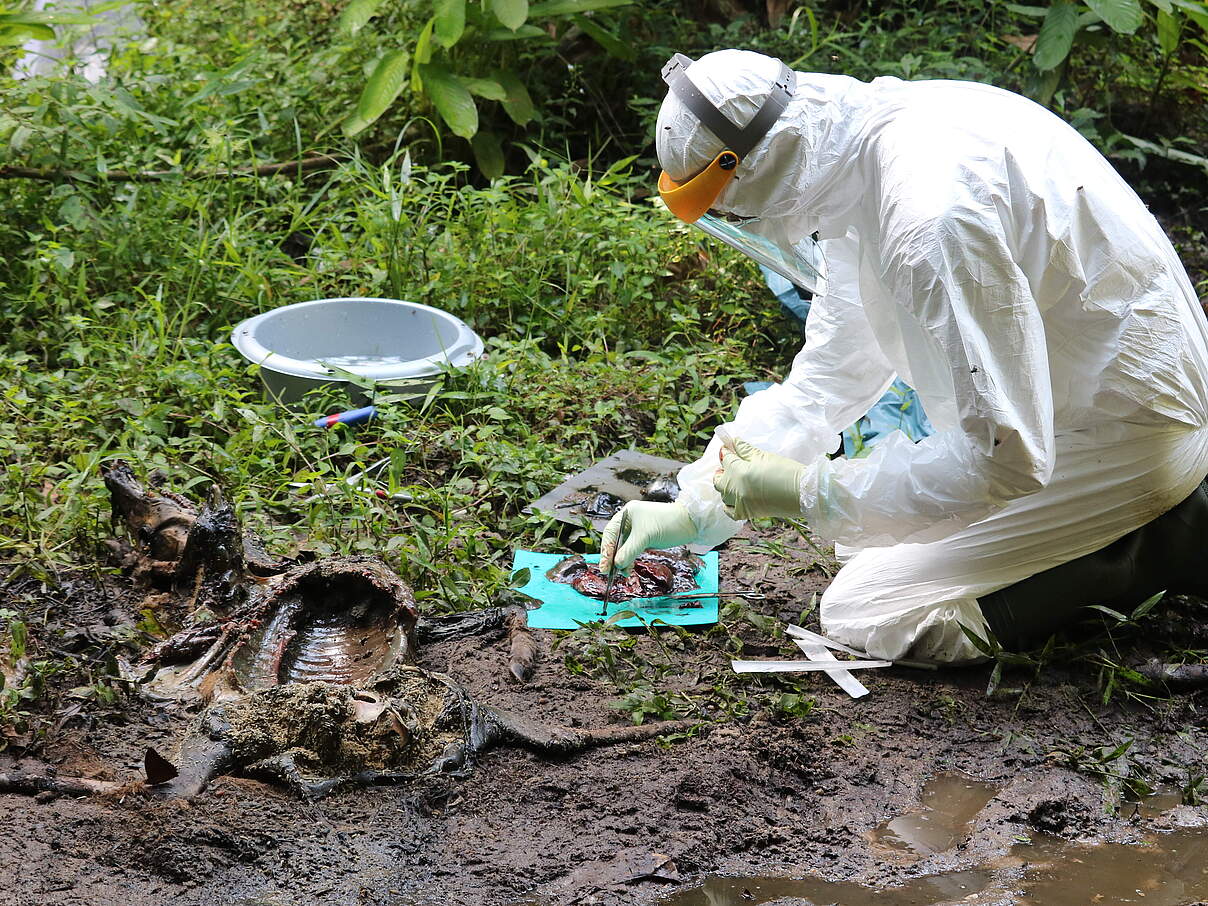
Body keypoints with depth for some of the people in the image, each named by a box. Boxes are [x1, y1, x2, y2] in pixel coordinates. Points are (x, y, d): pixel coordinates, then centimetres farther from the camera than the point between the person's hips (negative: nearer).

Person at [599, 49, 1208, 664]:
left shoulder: (932, 214, -33)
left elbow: (1003, 455, -30)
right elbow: (830, 376, 10)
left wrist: (807, 492, -22)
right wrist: (694, 509, 7)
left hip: (1118, 436, -9)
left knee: (860, 615, -8)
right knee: (862, 537, 21)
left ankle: (1153, 552, -4)